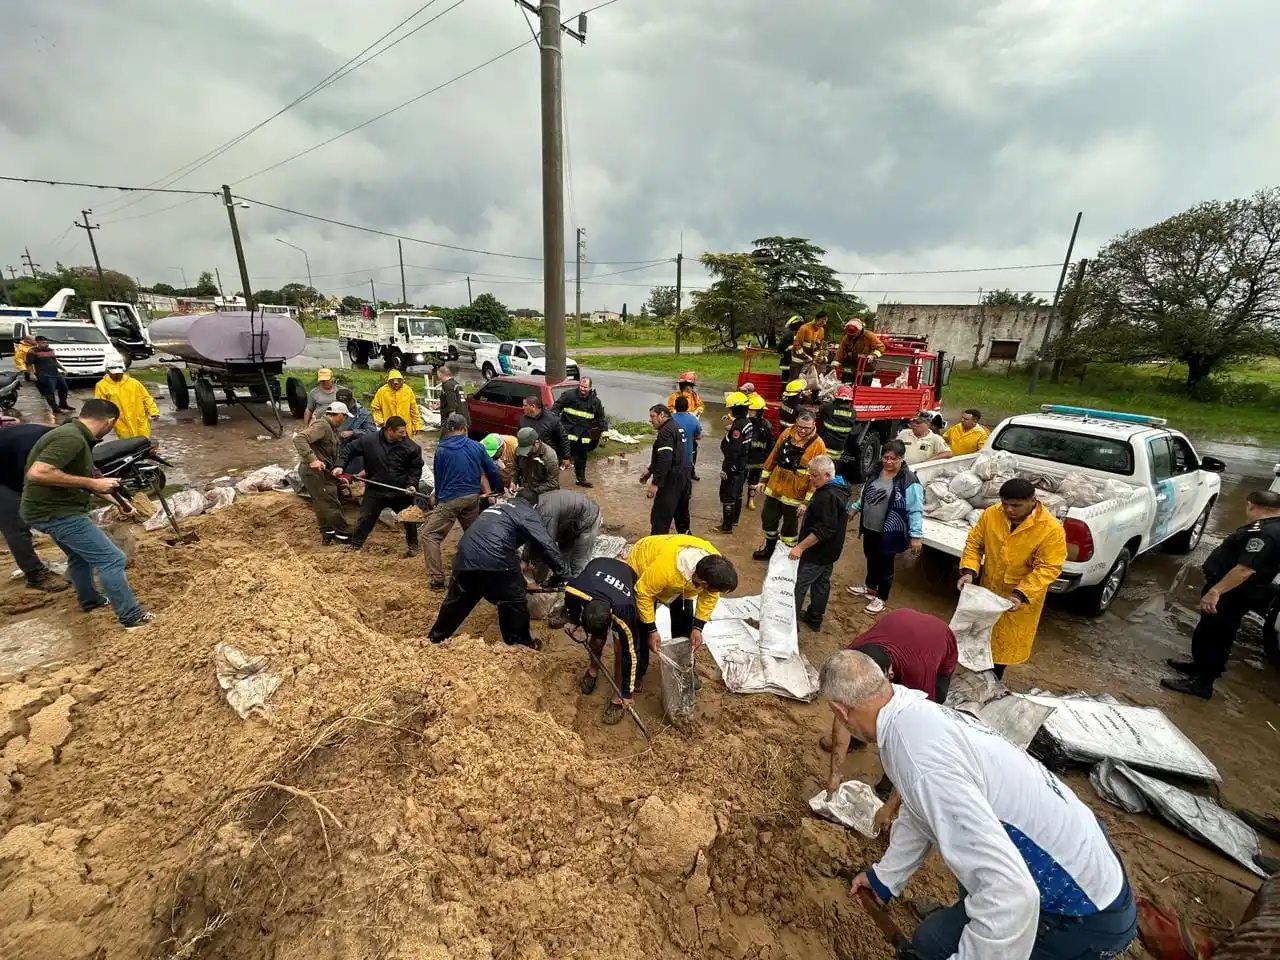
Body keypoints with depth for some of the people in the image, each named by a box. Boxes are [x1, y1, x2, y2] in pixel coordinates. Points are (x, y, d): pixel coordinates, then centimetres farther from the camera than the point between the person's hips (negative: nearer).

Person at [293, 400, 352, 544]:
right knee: (331, 504, -3)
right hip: (313, 471, -10)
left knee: (322, 503, 17)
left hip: (322, 471, 10)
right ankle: (343, 535, 5)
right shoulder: (321, 425, -16)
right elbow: (299, 439, -28)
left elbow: (331, 455, 18)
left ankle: (327, 533, 28)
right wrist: (312, 459, -34)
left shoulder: (331, 427, 15)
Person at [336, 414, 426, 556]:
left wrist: (412, 483, -13)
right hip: (375, 489, 1)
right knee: (365, 518, 12)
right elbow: (349, 449, 2)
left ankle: (412, 545, 30)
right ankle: (355, 544, 32)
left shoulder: (410, 446, -13)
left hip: (401, 491, 0)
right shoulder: (369, 440, -12)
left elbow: (416, 467, -2)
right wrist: (340, 466, -9)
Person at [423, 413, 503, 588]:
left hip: (450, 499, -4)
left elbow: (438, 477, 10)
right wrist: (498, 490, 24)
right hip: (473, 497, 4)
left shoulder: (441, 450, -2)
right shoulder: (477, 447, 3)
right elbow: (493, 471, 8)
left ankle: (437, 579, -5)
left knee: (430, 535, 2)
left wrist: (437, 497, 25)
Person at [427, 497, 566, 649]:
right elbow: (546, 545, -2)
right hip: (494, 560, -8)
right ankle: (521, 643, 24)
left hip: (464, 556, 8)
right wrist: (560, 572, 9)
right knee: (515, 601, 12)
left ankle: (435, 639, 43)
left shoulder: (502, 506, 31)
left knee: (457, 601, 26)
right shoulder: (527, 512, 7)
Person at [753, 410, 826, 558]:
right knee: (768, 518, 18)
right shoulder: (787, 433, -1)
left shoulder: (818, 445, -16)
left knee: (789, 526, 11)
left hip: (794, 494, -5)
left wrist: (807, 501, -16)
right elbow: (773, 456, 7)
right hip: (775, 487, 5)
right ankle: (769, 547, 40)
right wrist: (763, 479, 10)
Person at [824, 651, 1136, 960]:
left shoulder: (919, 756, -34)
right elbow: (917, 814, 13)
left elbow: (1010, 894, -33)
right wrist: (885, 878, 25)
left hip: (1086, 913, -8)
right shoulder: (920, 713, -4)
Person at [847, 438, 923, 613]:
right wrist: (854, 508, 21)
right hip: (870, 528, 7)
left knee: (885, 565, 11)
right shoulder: (876, 472, 1)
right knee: (870, 559, 25)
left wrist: (915, 535, -19)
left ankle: (881, 598, 31)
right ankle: (869, 588, 47)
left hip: (888, 532, -6)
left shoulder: (909, 481, -20)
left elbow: (916, 511, -19)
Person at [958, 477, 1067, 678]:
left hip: (1023, 597, -3)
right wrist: (969, 571, -18)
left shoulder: (1051, 529, -24)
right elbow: (974, 543, -4)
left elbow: (1048, 568, -22)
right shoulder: (990, 514, -14)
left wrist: (1021, 594, -30)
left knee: (1007, 641, 13)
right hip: (989, 588, 4)